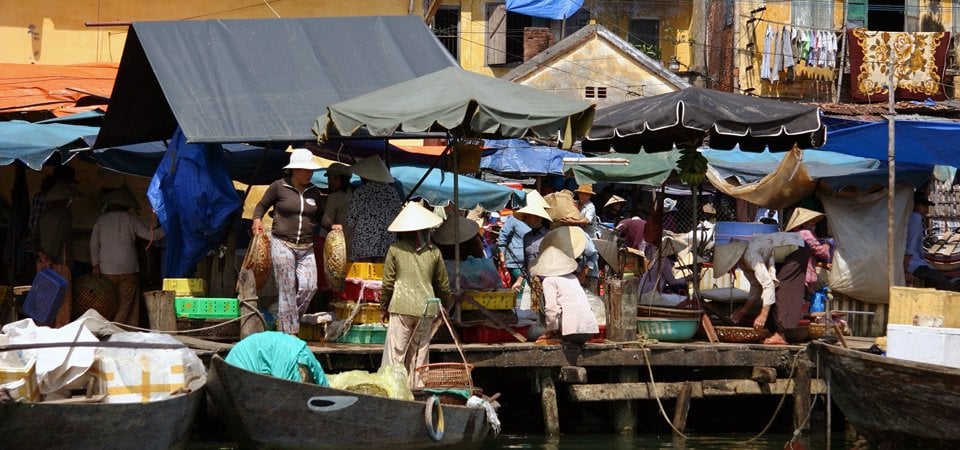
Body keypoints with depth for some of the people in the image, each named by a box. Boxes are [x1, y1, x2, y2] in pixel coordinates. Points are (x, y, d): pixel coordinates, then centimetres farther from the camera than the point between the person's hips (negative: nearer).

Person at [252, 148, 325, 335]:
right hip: (282, 244, -4)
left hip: (306, 248, 4)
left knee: (309, 286, -10)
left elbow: (321, 215, 23)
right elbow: (261, 206, 9)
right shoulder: (278, 187, -1)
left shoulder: (314, 192, 12)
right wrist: (257, 220, -10)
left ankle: (289, 320, 12)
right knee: (287, 290, -6)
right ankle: (289, 333, -1)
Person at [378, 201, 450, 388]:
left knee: (395, 353, -2)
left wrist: (383, 308, 12)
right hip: (426, 309, 3)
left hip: (401, 308, -3)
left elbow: (387, 283, 1)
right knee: (419, 355, 10)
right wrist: (445, 308, 27)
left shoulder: (395, 249, -1)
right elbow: (443, 285, 12)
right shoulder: (434, 252, 5)